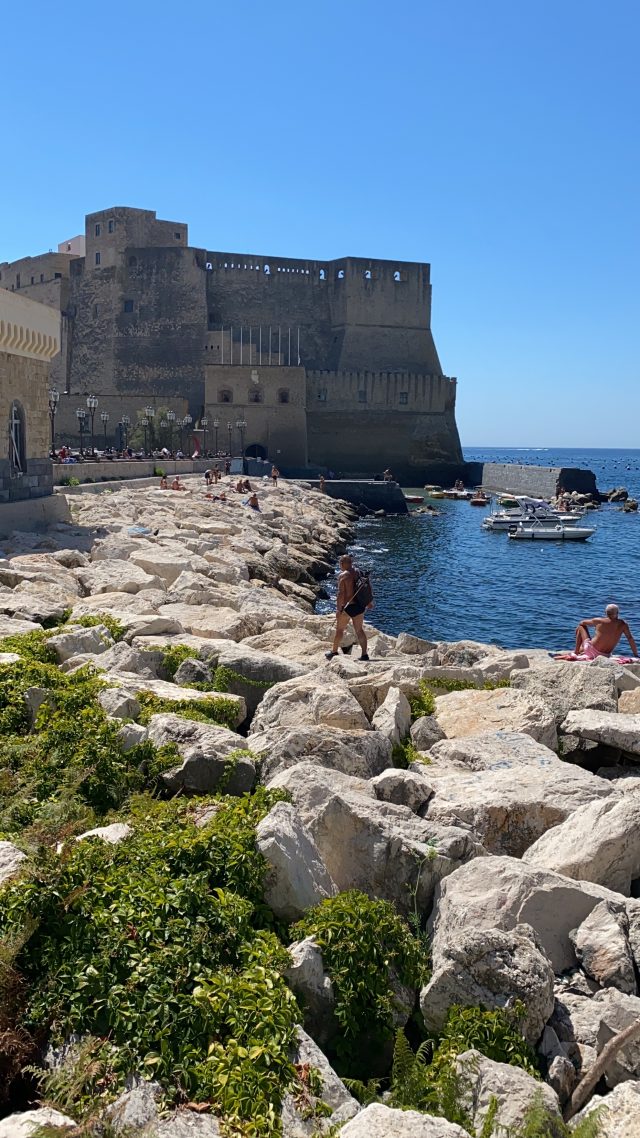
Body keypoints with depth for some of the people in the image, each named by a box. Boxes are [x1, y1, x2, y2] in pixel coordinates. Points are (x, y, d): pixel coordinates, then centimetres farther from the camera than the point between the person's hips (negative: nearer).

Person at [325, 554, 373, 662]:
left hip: (348, 606, -6)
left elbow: (341, 593, -18)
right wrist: (369, 602, 21)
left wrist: (338, 609, -14)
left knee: (339, 629, 10)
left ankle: (334, 652, 22)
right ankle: (364, 654, 10)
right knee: (359, 630, 12)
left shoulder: (342, 575, -15)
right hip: (360, 606, 6)